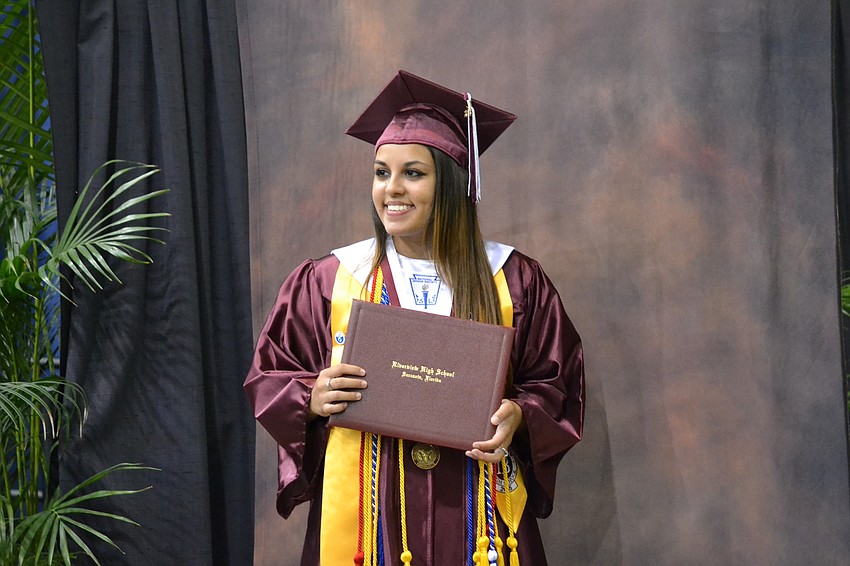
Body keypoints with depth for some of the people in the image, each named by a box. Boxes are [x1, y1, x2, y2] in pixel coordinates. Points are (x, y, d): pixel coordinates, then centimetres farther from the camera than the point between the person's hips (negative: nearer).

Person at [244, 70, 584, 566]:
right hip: (366, 511, 0)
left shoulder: (514, 281, 1)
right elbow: (268, 378, 5)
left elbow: (559, 381, 4)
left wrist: (519, 414, -16)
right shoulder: (327, 280, 1)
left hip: (474, 513, 0)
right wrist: (313, 398, -15)